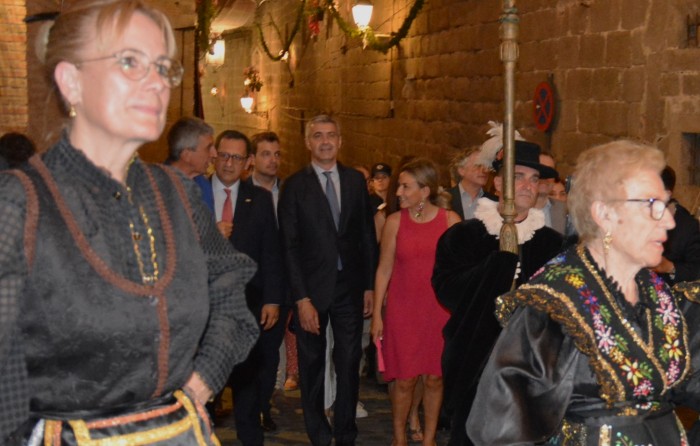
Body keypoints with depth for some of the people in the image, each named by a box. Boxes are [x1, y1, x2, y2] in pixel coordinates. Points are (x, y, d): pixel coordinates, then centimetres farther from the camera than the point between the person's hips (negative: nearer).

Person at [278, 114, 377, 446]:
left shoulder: (355, 180, 6)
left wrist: (369, 286, 3)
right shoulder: (295, 186, -3)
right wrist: (302, 298, -13)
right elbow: (290, 247, -7)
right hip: (312, 289, -2)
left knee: (349, 363, 7)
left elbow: (367, 236, 8)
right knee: (312, 366, 9)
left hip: (350, 287, 2)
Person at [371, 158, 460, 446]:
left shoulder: (450, 220, -1)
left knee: (434, 379, 6)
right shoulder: (395, 222, -1)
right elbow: (384, 270, 2)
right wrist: (376, 314, 0)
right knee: (404, 380, 1)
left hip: (439, 311, 0)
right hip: (403, 311, 0)